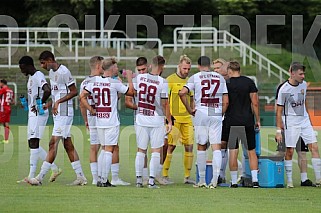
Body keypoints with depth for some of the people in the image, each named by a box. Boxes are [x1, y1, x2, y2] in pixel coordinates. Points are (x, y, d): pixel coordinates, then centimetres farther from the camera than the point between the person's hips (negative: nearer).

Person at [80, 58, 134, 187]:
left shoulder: (94, 81, 3)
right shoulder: (114, 83, -10)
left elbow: (82, 97, -1)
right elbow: (130, 92, 1)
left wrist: (91, 110, 5)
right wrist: (129, 78, 14)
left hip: (99, 121, 5)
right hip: (112, 122, -5)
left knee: (104, 149, 17)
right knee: (109, 150, -3)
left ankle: (100, 178, 14)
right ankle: (103, 180, -8)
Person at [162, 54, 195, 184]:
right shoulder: (170, 80, -4)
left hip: (187, 119, 6)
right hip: (174, 118, -6)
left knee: (189, 146, 2)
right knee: (171, 146, -5)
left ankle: (187, 176, 8)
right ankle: (164, 175, 3)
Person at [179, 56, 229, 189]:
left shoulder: (195, 77, 1)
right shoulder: (220, 78, 8)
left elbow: (182, 93, -12)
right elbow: (226, 101, 6)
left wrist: (189, 109, -2)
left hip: (201, 114, -1)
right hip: (216, 115, 1)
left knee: (201, 147, 10)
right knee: (216, 147, -1)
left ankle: (202, 180, 13)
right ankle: (215, 179, -13)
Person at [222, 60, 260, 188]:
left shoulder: (226, 84, -3)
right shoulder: (249, 82, 1)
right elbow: (255, 103, 1)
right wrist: (257, 120, 9)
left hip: (231, 122, -1)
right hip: (247, 122, 1)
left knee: (233, 151, 2)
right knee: (251, 151, 8)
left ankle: (234, 181, 3)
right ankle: (255, 180, 1)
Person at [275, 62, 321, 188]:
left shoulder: (303, 84, 3)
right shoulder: (283, 89, -15)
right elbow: (279, 111, -10)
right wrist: (279, 130, -12)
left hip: (304, 121, 5)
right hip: (290, 123, -5)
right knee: (289, 151, -4)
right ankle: (289, 181, 6)